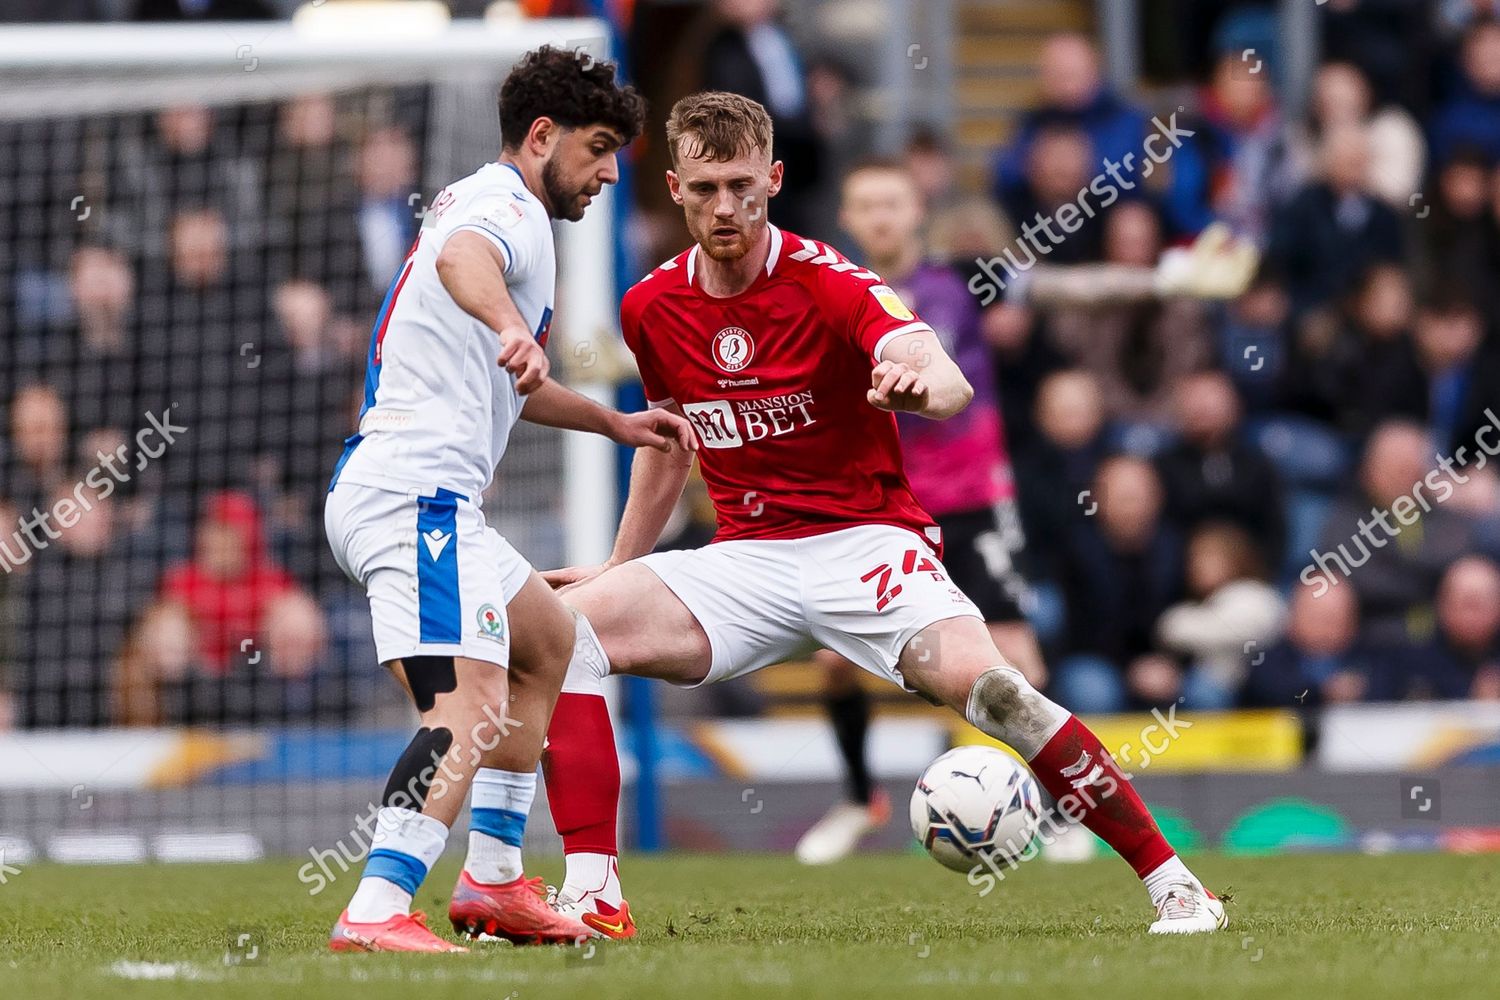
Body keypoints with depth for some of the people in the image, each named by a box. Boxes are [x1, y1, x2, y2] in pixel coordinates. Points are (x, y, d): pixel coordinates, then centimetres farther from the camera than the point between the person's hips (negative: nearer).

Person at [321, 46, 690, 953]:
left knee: (549, 640, 26)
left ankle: (493, 882, 23)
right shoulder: (509, 208, -7)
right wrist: (512, 329, -53)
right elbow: (462, 259, -34)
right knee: (473, 707, -23)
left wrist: (613, 422, 42)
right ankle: (376, 914, -39)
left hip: (388, 493, 11)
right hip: (417, 493, -11)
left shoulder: (485, 205, 27)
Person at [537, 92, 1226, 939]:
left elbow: (950, 384, -29)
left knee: (980, 681, -30)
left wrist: (923, 382, -53)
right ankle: (592, 895, -16)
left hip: (866, 543, -5)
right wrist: (620, 567, 27)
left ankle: (1172, 882, -19)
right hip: (745, 559, 5)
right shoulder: (652, 308, 4)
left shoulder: (827, 282, -13)